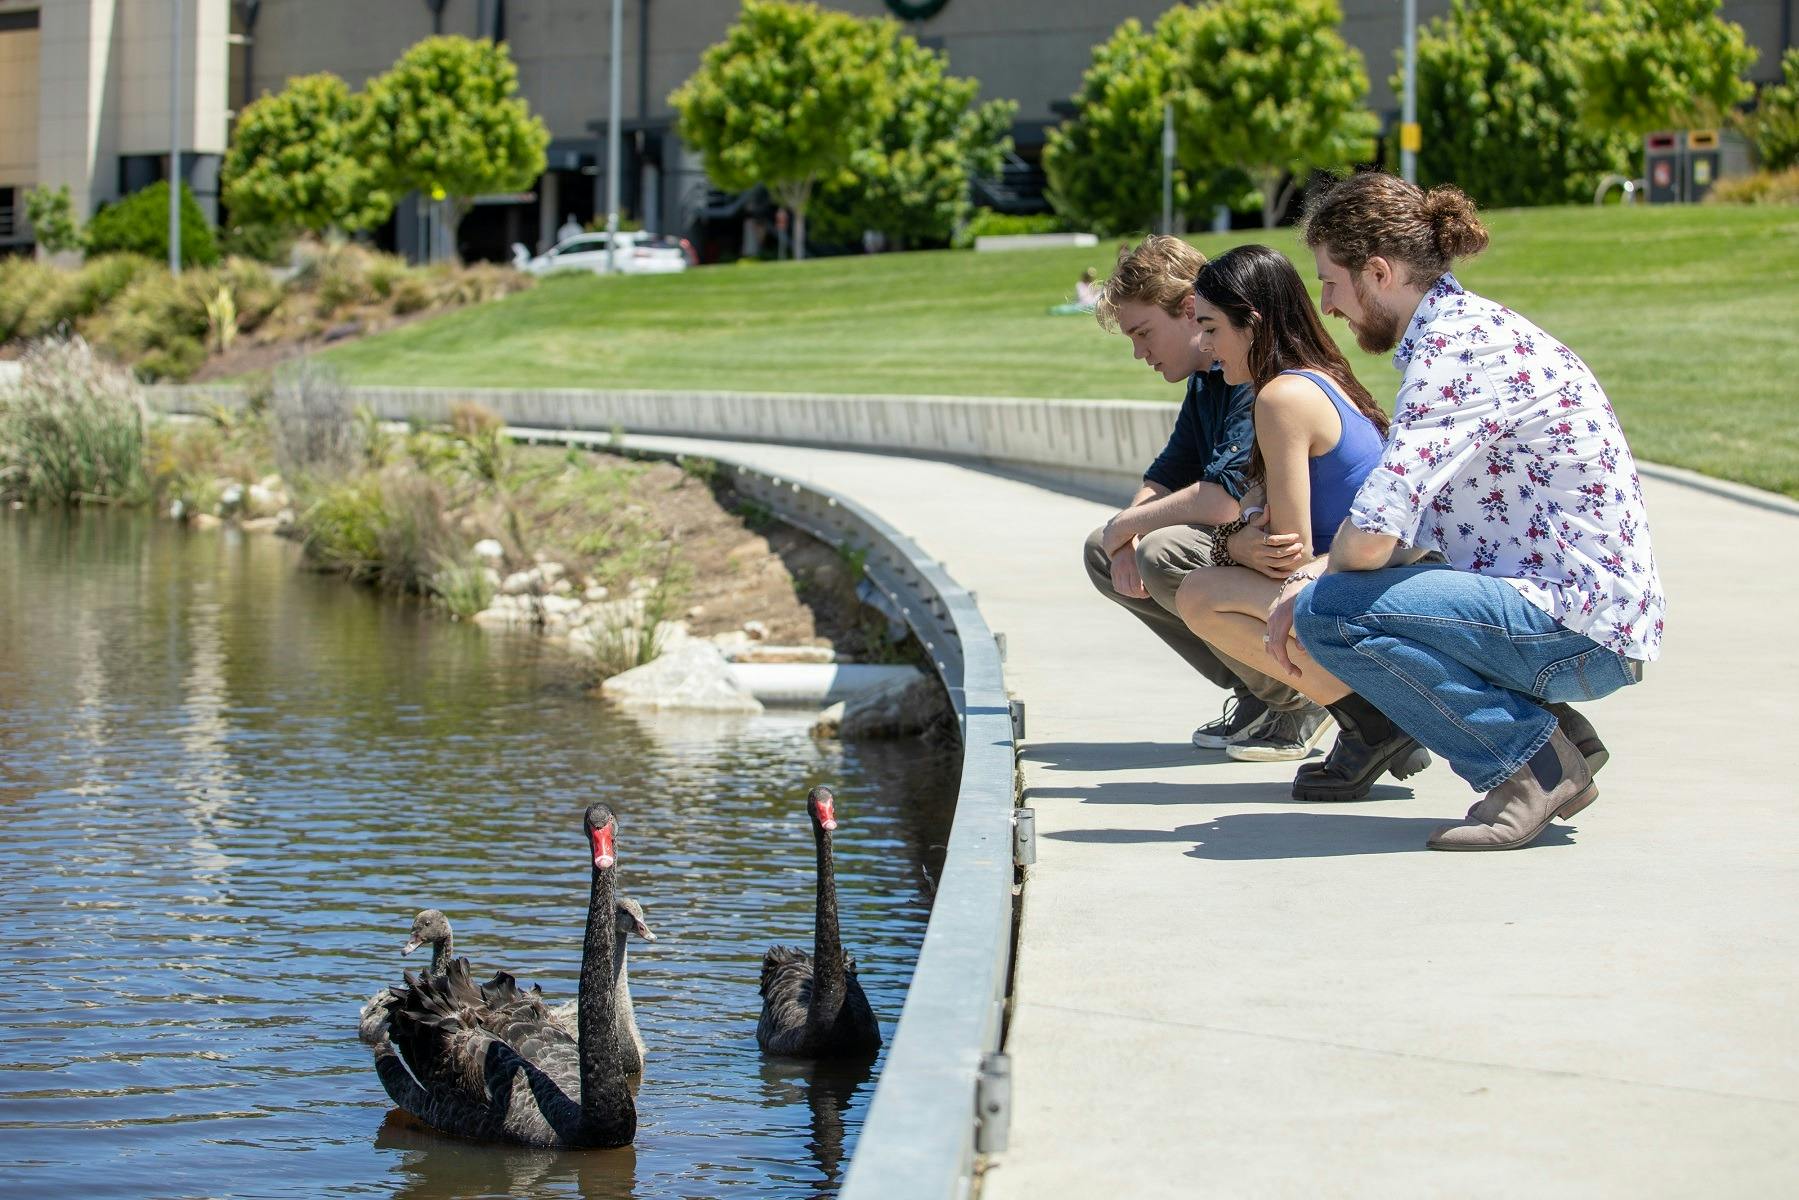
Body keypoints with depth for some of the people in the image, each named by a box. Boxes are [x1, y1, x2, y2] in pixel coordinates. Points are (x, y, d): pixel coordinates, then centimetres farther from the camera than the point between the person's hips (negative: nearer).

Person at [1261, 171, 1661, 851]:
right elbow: (1410, 524, 20)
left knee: (1330, 614, -20)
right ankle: (1557, 740, 13)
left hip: (1583, 631, -10)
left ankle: (1533, 763, -8)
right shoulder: (1461, 326, 14)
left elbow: (1372, 535, -26)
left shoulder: (1457, 346, -18)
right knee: (1320, 597, 18)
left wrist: (1316, 589, -4)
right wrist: (1308, 582, 4)